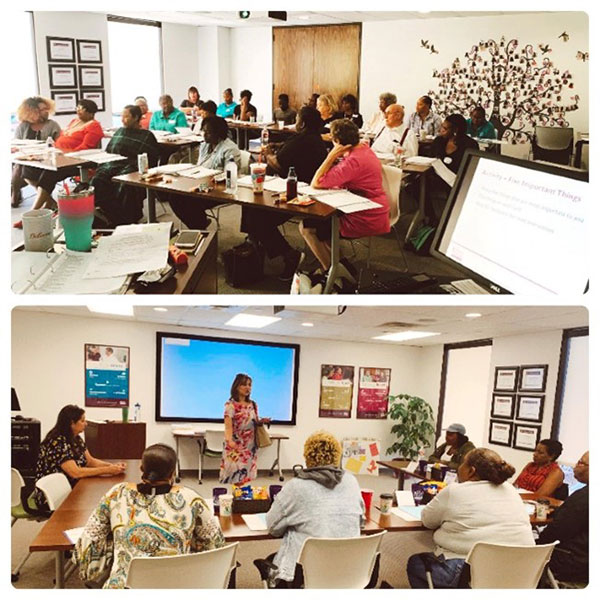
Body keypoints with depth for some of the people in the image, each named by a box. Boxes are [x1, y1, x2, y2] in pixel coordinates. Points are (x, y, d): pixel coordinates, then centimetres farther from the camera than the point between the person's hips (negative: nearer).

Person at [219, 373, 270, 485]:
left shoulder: (253, 404, 9)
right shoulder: (230, 405, -10)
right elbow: (228, 425, -22)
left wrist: (261, 421, -5)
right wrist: (229, 440, -39)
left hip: (249, 447, 5)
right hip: (236, 447, -5)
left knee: (245, 478, 6)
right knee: (233, 475, -5)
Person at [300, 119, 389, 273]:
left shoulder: (354, 161, -25)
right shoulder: (365, 149, 5)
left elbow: (316, 183, -23)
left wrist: (331, 156, -19)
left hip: (366, 222, -10)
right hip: (374, 215, 10)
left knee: (306, 227, 0)